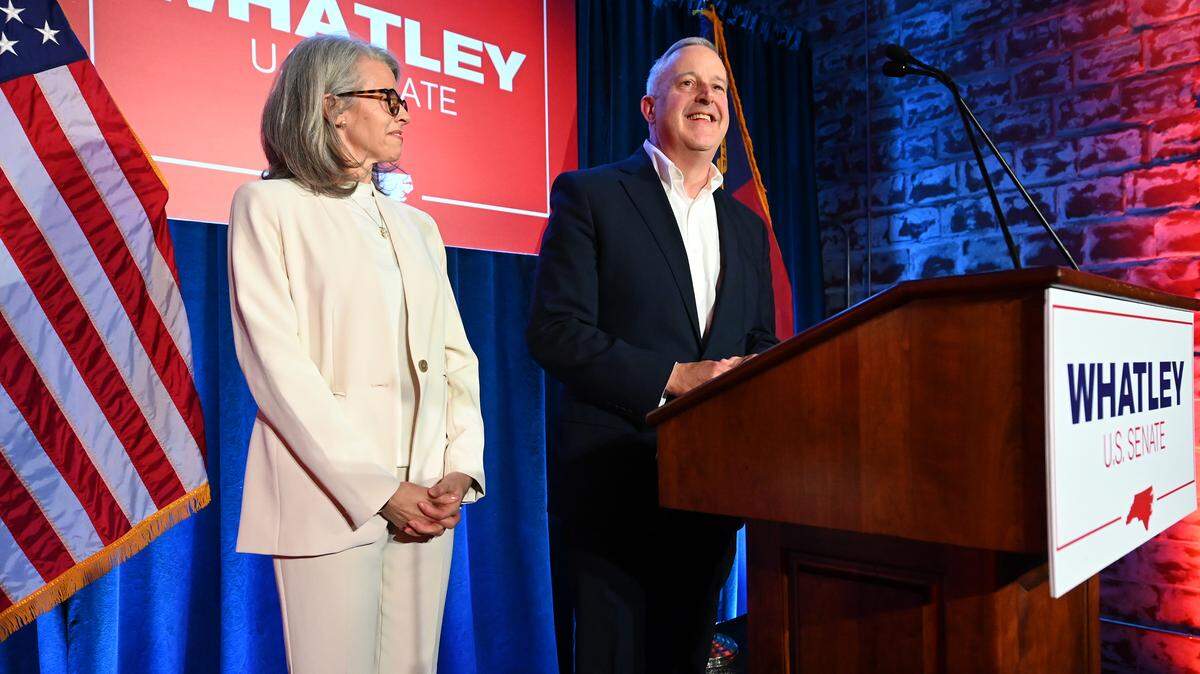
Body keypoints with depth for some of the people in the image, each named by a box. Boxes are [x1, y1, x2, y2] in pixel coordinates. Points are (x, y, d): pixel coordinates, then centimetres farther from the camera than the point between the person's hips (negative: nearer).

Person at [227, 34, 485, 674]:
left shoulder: (416, 226, 17)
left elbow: (455, 356, 11)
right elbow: (276, 362, -10)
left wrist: (459, 469, -3)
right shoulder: (269, 205, 0)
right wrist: (377, 488, -14)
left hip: (425, 494, 5)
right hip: (332, 494, -5)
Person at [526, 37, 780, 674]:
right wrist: (674, 377, -18)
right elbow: (554, 331, -11)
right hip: (614, 481, -5)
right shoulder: (589, 194, -2)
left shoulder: (747, 227, 16)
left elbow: (761, 346, 17)